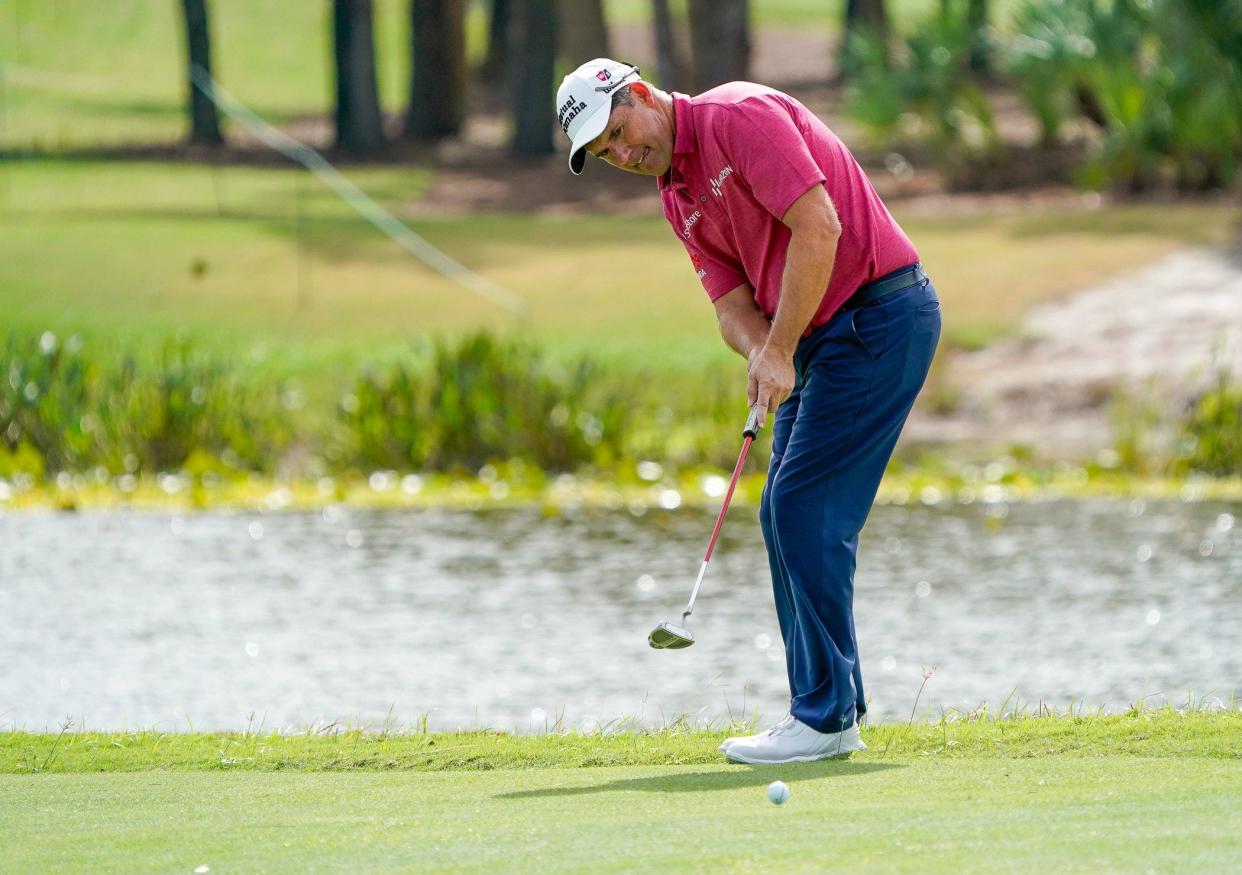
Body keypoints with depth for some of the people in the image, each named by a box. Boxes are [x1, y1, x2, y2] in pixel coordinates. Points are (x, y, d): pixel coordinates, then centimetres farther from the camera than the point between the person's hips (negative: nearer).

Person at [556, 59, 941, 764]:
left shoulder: (740, 117, -14)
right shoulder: (679, 196, 14)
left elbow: (817, 228, -22)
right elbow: (734, 303, 8)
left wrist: (780, 352, -19)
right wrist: (762, 356, -16)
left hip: (879, 311, -10)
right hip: (823, 336, 10)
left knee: (805, 507, -11)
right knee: (787, 515, 9)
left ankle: (825, 715, -9)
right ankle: (834, 710, 13)